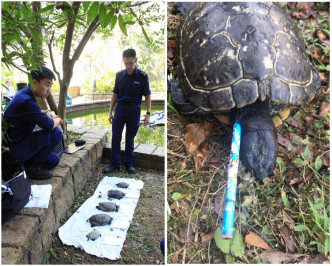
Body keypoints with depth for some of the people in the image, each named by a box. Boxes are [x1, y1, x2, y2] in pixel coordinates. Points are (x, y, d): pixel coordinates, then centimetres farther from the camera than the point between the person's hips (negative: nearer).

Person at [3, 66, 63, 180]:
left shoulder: (24, 94, 6)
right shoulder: (25, 101, -26)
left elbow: (34, 113, 27)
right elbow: (48, 125, -26)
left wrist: (46, 113, 6)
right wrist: (58, 120, -4)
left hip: (19, 142, 10)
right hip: (12, 150, -10)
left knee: (54, 160, 12)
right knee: (56, 133, -23)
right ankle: (32, 166, -9)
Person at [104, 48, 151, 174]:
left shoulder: (142, 76, -6)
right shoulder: (119, 75, 3)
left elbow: (147, 96, -2)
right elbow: (115, 94, 9)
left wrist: (148, 114, -8)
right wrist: (110, 112, 7)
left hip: (134, 109, -2)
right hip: (120, 108, 3)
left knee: (130, 138, 7)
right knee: (115, 137, 3)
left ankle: (129, 163, 22)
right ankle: (114, 164, 14)